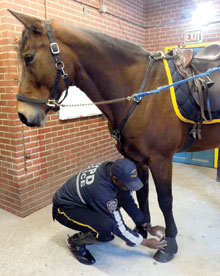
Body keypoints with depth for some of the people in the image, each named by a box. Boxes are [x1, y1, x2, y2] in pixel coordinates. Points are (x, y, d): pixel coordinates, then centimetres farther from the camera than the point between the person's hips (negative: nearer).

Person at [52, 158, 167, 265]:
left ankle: (101, 233, 14)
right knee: (106, 227, -31)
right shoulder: (101, 190, -36)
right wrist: (145, 242, -10)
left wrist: (147, 226, -1)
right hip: (65, 208, -8)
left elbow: (128, 201, -3)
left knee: (122, 197, 0)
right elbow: (118, 226, -22)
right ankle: (75, 242, -1)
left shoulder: (113, 169, -16)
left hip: (81, 199, 8)